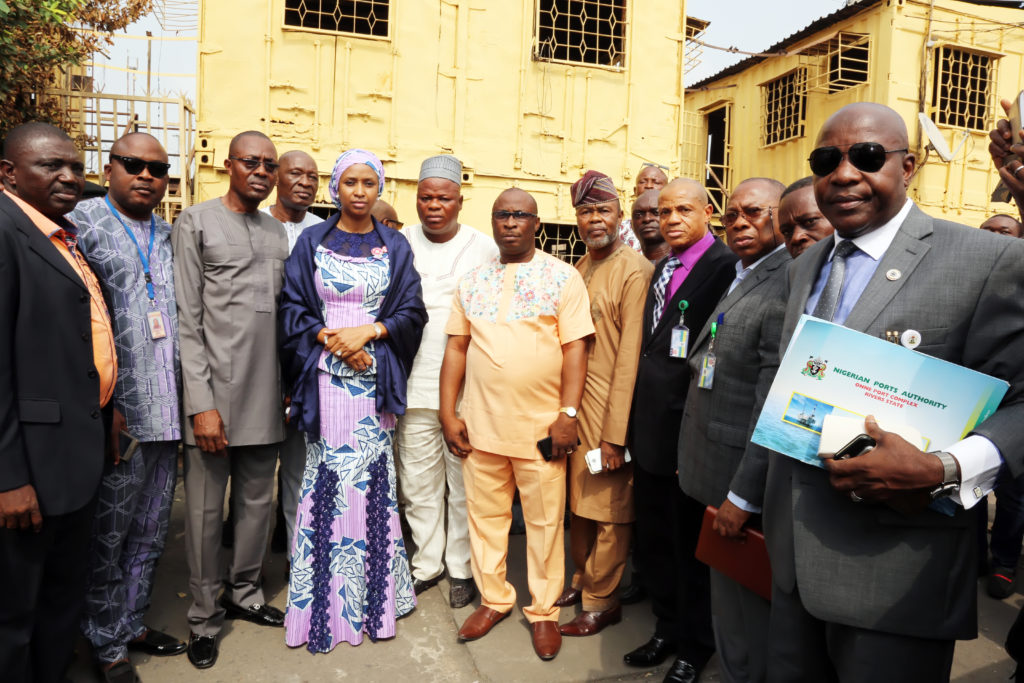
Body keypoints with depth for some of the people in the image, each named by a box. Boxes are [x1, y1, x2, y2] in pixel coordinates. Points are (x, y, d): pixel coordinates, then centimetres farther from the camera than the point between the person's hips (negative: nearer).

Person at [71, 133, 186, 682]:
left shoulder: (170, 237, 13)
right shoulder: (81, 223, -3)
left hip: (168, 413, 5)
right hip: (115, 415, -5)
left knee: (149, 535, 16)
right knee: (106, 538, 7)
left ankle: (130, 623, 33)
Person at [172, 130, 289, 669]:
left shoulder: (278, 232, 15)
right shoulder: (196, 224, -1)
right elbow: (186, 321, -7)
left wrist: (290, 385, 11)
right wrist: (201, 403, -13)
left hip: (266, 397, 5)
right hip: (215, 393, -5)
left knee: (258, 502, 13)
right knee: (206, 510, 4)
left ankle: (244, 594, 31)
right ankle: (205, 616, 21)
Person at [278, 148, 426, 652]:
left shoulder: (395, 247, 9)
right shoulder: (311, 243, 7)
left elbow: (412, 312, 3)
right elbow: (292, 310, 3)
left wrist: (368, 331, -12)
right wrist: (331, 339, -12)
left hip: (375, 380, 1)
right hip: (326, 379, -1)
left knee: (372, 480, 3)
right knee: (327, 481, 0)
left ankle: (374, 596, 18)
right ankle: (325, 603, 13)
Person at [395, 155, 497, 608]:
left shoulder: (485, 248, 1)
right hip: (414, 385, 2)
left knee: (465, 483, 6)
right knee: (418, 482, 10)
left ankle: (462, 567, 23)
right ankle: (427, 562, 28)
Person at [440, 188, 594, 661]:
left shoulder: (563, 277, -2)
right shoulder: (472, 281, 9)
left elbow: (575, 349, -6)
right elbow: (456, 348, 9)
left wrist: (568, 415, -12)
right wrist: (448, 414, 3)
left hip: (541, 425, -3)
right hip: (480, 424, 4)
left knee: (544, 522, 7)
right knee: (484, 515, 13)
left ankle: (543, 611, 25)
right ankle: (494, 599, 32)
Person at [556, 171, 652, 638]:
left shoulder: (635, 271, -12)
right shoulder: (578, 271, 12)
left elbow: (630, 356, -16)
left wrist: (615, 433, -18)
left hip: (609, 406, -7)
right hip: (574, 404, 7)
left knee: (607, 509, 6)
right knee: (579, 500, 18)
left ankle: (602, 601, 22)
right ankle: (583, 580, 36)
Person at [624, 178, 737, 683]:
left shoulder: (724, 266, -15)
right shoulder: (662, 266, 12)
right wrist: (636, 421, 9)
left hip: (688, 427, -8)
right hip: (651, 425, 8)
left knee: (689, 545, 10)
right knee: (654, 540, 20)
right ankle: (667, 628, 40)